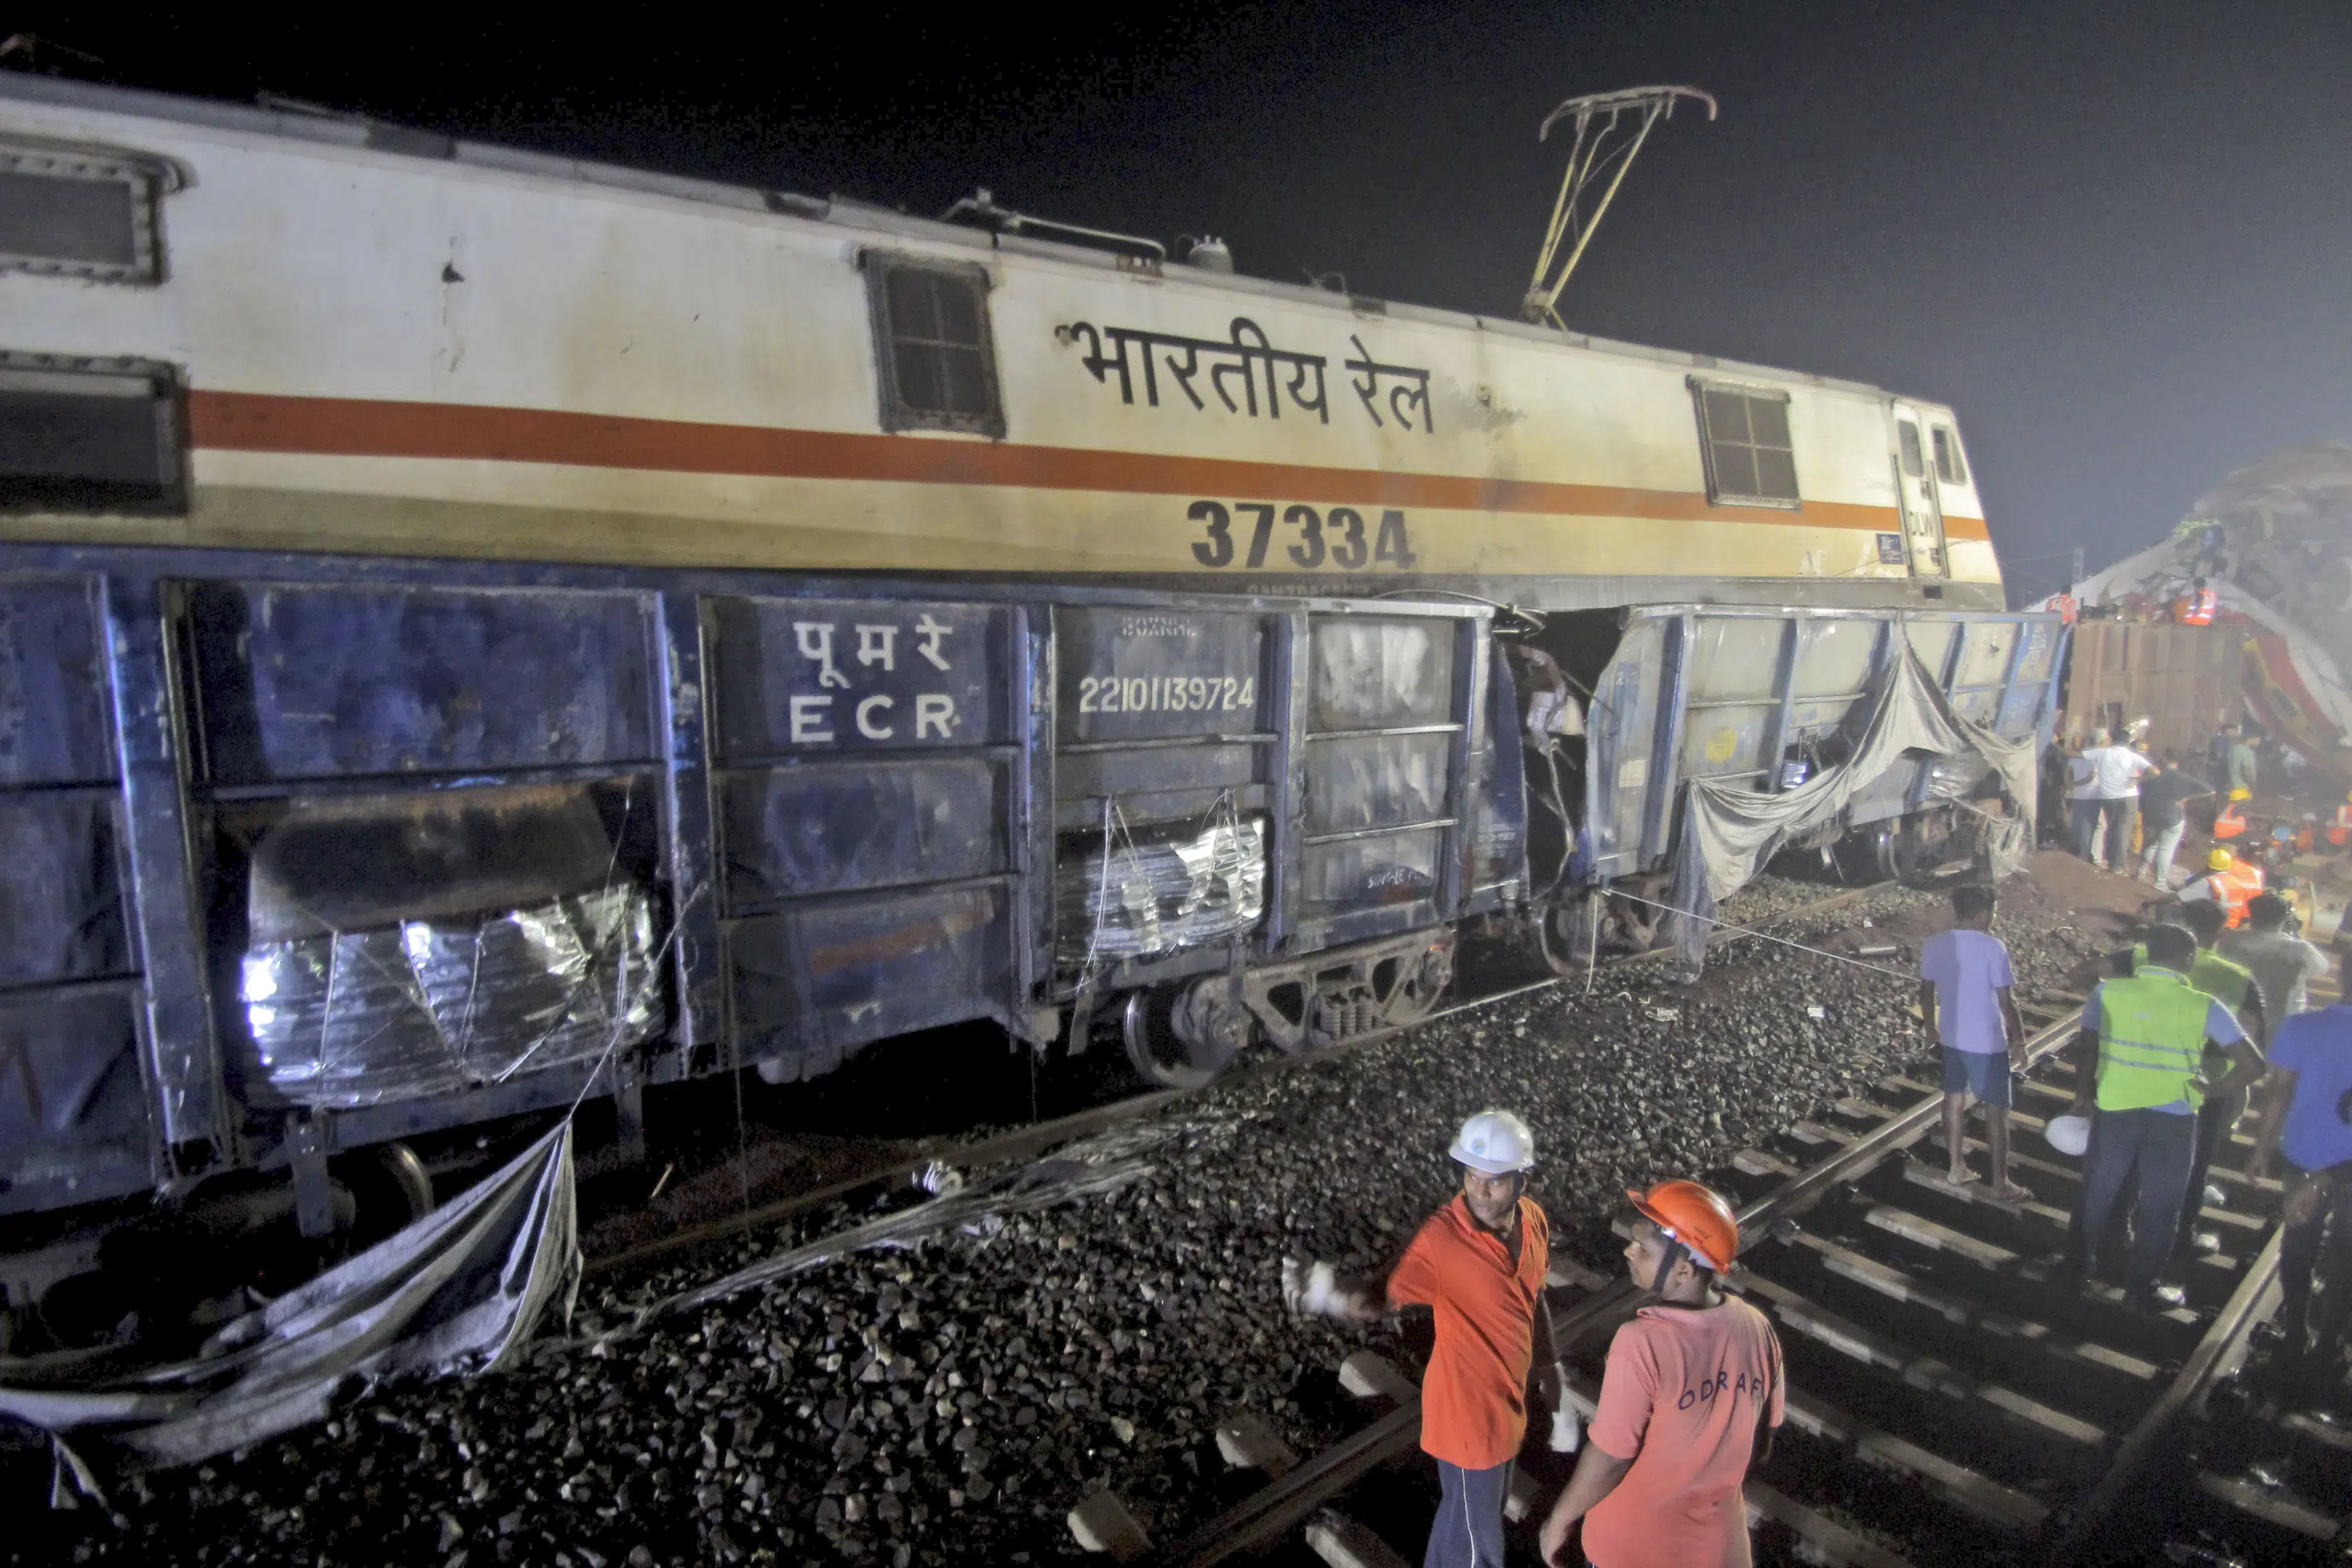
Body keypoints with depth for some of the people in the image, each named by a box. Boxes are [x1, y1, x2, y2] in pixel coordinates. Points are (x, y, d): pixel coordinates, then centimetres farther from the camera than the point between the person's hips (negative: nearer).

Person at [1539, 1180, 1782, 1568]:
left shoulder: (1643, 1343, -32)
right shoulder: (1756, 1328, -14)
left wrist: (1559, 1520, -7)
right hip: (1717, 1537, 4)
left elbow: (1609, 1459, -23)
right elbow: (1762, 1442, 0)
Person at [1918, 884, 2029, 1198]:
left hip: (1950, 1036, 5)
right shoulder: (1992, 947, -19)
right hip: (1987, 1042, -5)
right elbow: (2007, 1002, -16)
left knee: (1954, 1099, 19)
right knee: (1997, 1110, 6)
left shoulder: (1933, 945, -4)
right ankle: (2000, 1183, 14)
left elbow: (1926, 992, 6)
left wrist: (1931, 1027, 20)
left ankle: (1955, 1166, 30)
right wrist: (2020, 1041, -4)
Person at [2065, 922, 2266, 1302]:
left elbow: (2085, 1048, 0)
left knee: (2097, 1188, 21)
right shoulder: (2204, 1007, -11)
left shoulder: (2108, 992, -8)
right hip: (2172, 1120, -1)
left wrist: (2083, 1095, 13)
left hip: (2114, 1110, 1)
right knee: (2160, 1204, 17)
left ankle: (2081, 1257, 35)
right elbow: (2252, 1065, -13)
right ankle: (2140, 1281, 28)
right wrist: (2214, 1089, 3)